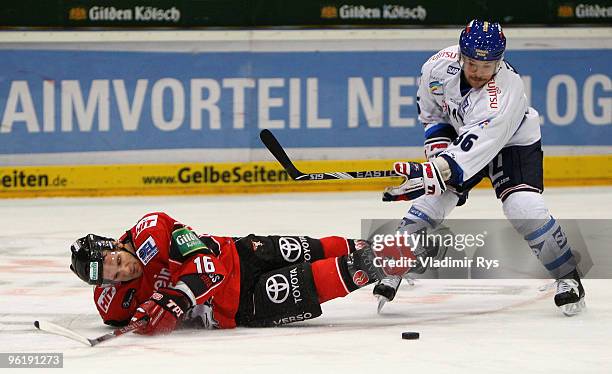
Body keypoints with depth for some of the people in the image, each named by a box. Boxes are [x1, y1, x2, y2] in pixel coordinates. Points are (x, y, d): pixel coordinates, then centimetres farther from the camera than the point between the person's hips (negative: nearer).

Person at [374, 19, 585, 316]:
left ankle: (567, 276, -5)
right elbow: (431, 112, 0)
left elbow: (476, 147, -44)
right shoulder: (441, 65, -21)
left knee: (525, 209, -21)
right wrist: (439, 147, -9)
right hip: (462, 137, 4)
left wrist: (437, 171, -54)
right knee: (431, 201, -12)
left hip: (512, 143, -4)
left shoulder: (506, 90, -37)